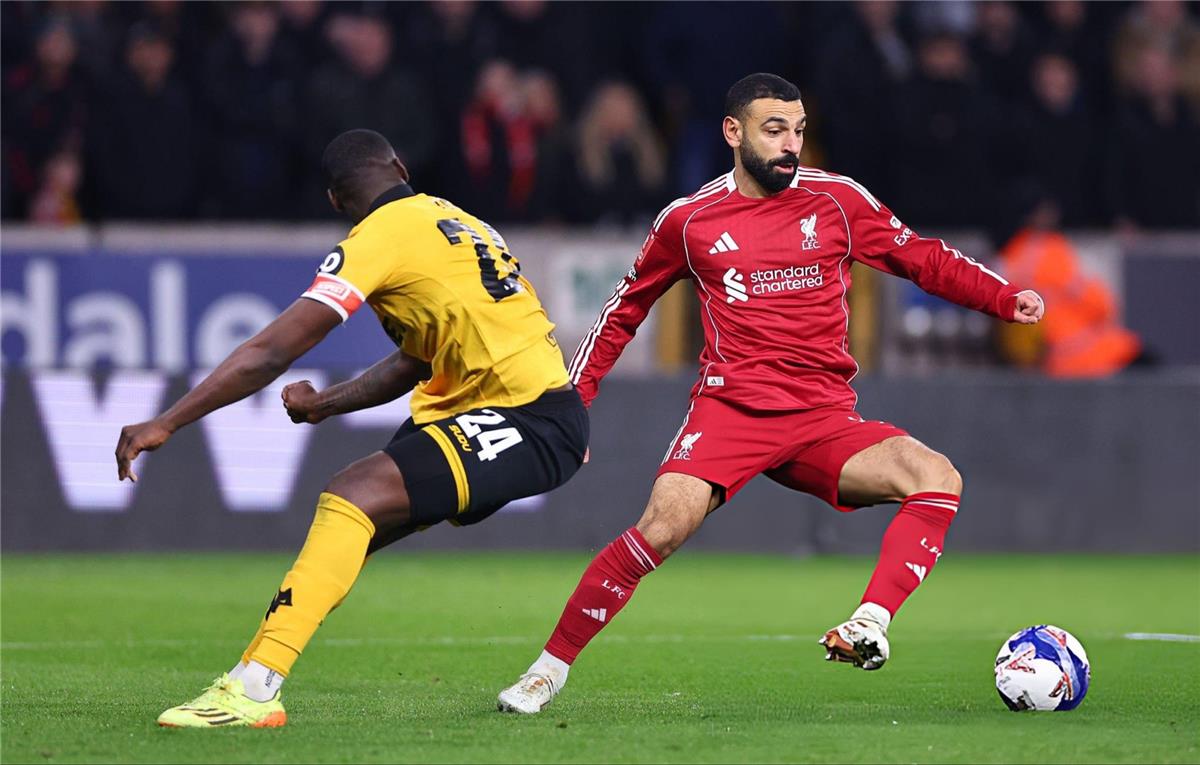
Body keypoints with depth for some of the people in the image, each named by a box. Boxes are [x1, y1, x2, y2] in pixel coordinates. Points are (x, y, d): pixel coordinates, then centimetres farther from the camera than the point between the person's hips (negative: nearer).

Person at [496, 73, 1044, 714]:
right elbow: (624, 311, 18)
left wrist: (1006, 299, -3)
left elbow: (924, 259, 13)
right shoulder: (689, 221, 6)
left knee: (937, 478, -23)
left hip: (824, 420, 2)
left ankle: (868, 625, -30)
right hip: (730, 408, -2)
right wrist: (573, 403, 12)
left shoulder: (837, 200, 7)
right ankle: (550, 667, -11)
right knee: (662, 529, -25)